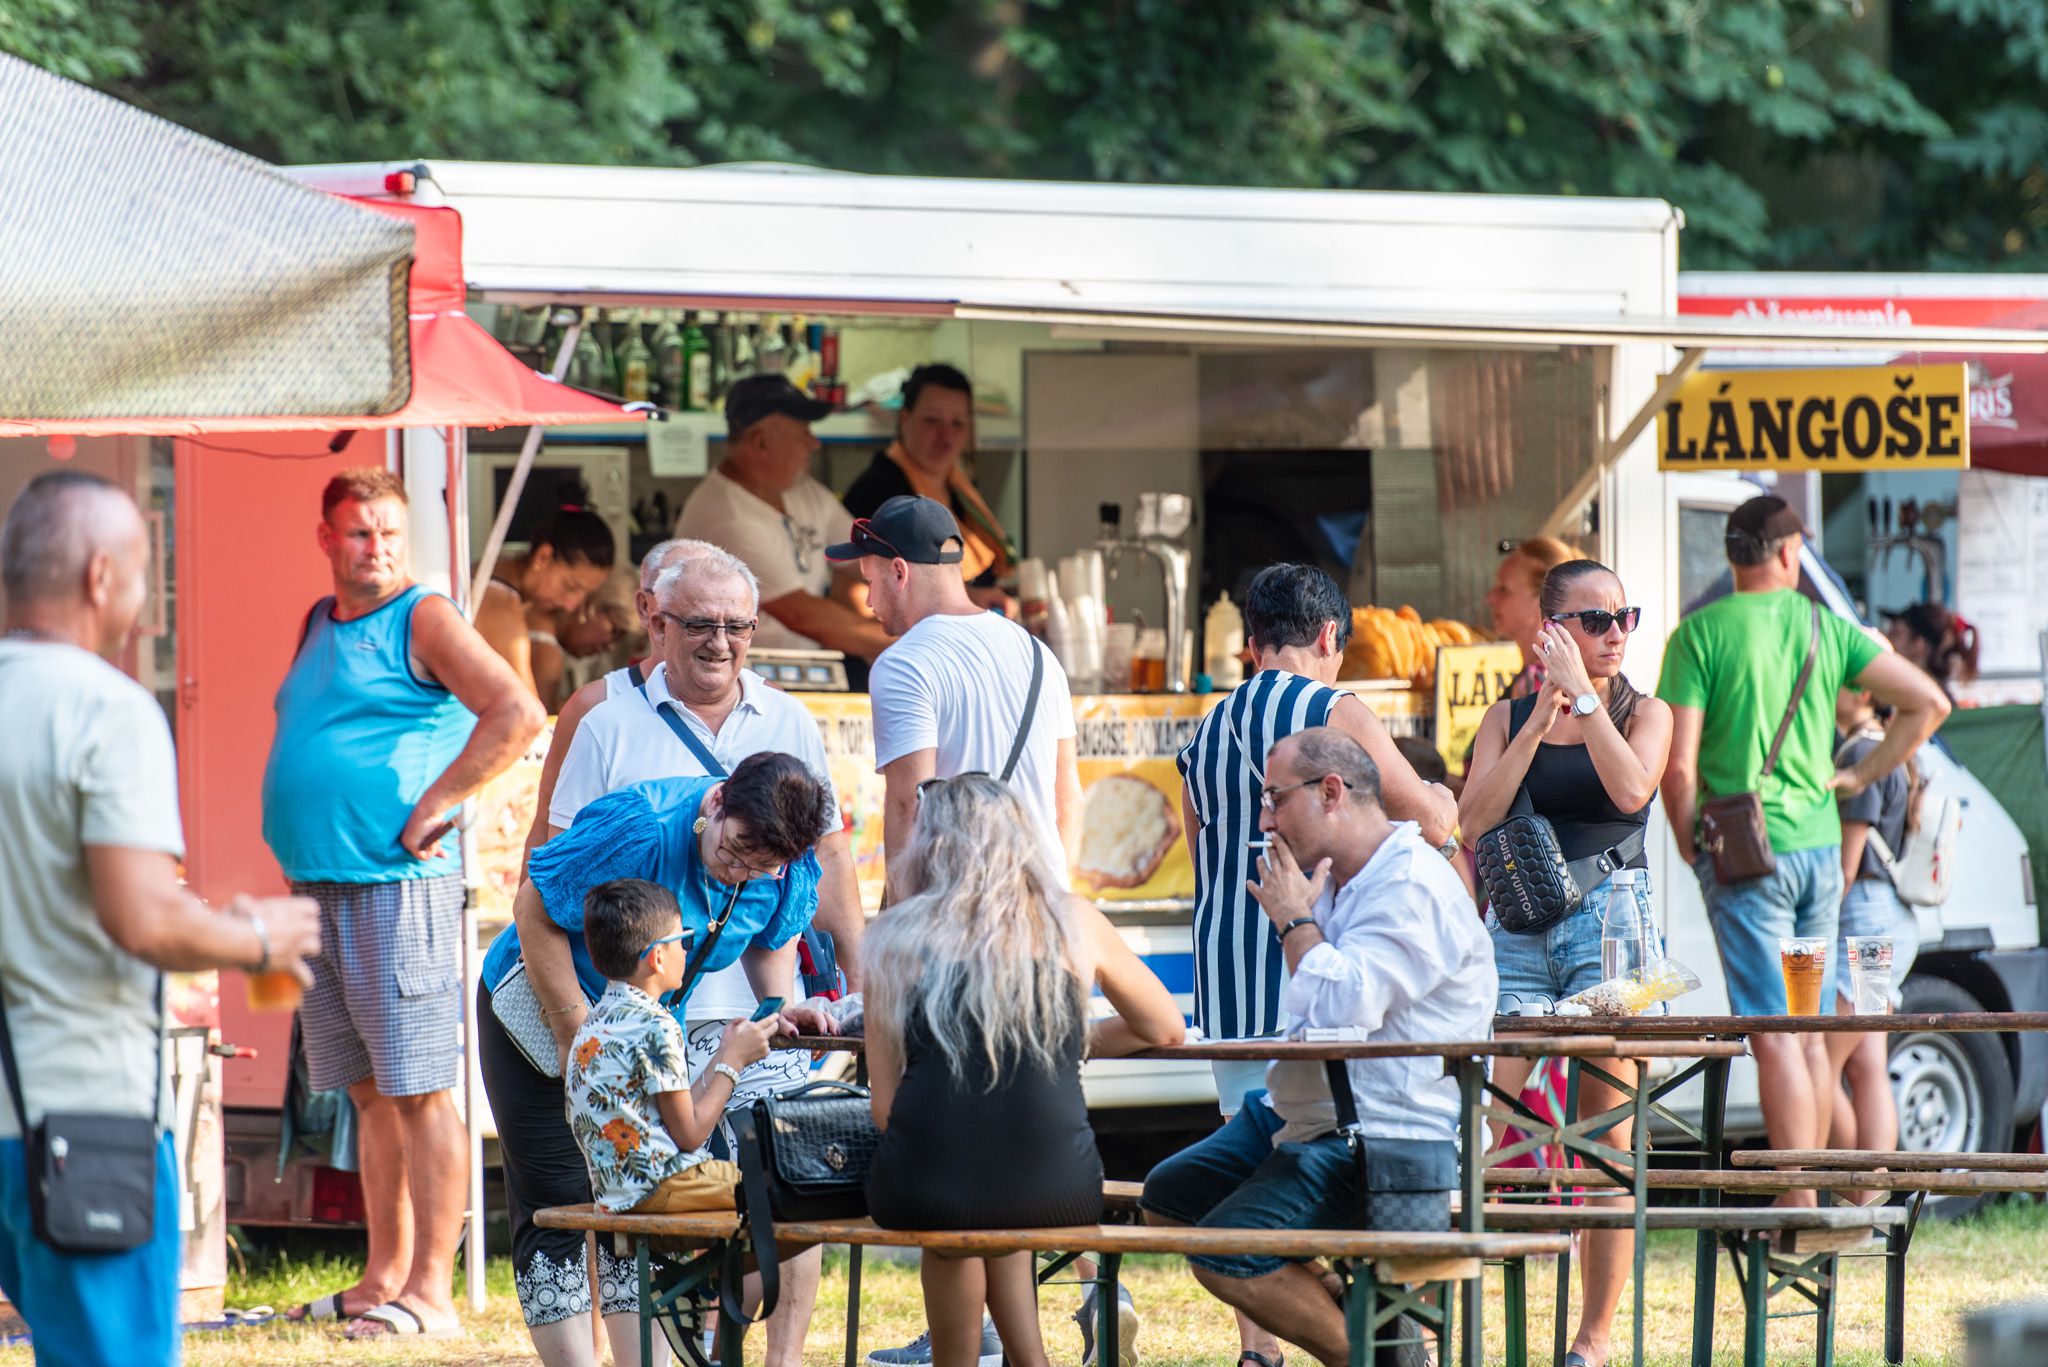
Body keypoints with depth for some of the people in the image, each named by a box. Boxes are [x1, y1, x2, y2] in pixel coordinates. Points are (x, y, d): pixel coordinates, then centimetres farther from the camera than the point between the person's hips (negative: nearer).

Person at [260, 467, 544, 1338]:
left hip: (398, 884, -8)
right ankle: (383, 1278, 15)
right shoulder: (318, 625, 17)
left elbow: (518, 714, -18)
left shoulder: (423, 620, -6)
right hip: (317, 889, 8)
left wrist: (433, 808, -17)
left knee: (419, 1089, -8)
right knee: (371, 1094, 11)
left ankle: (429, 1292, -10)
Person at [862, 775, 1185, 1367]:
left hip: (925, 1194, -1)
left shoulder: (897, 940, 6)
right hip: (1056, 1194, 1)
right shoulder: (1072, 923, 8)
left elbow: (886, 1105, 7)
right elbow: (1165, 1029, 22)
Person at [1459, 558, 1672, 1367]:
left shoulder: (1645, 713, 9)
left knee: (1605, 1134, -3)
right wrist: (1541, 718, -5)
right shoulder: (1509, 717, 12)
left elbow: (1631, 789, -11)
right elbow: (1475, 817, -3)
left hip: (1610, 921, -1)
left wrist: (1582, 695, -8)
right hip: (1517, 929, 1)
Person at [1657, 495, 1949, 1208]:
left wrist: (1689, 845, 4)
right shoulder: (1826, 628, 6)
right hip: (1819, 845, 5)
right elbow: (1929, 701, 5)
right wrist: (1858, 777, 12)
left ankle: (1799, 1209, -14)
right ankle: (1810, 1190, 18)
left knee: (1774, 1038, -8)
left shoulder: (1700, 634, -6)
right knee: (1811, 1034, 14)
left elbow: (1678, 764, -12)